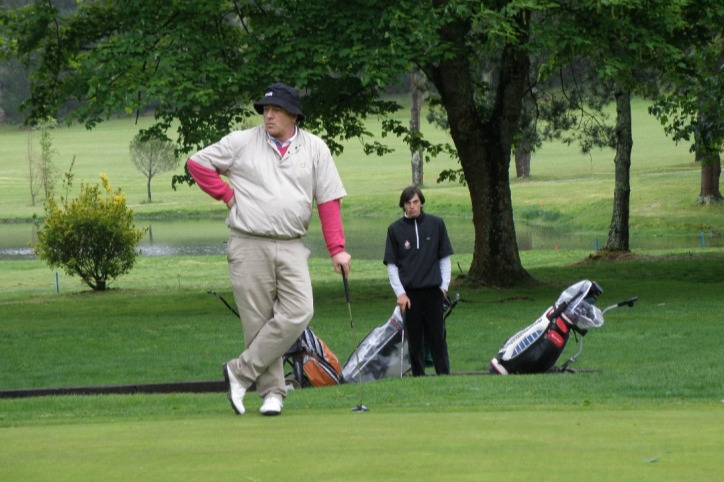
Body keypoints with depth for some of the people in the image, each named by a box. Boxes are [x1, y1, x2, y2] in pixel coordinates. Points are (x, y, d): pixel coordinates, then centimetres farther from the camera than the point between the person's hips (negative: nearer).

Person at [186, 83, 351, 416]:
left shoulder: (315, 149, 8)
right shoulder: (242, 143, 3)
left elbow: (329, 201, 7)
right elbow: (197, 163, 9)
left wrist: (337, 249, 0)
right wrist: (227, 195, 2)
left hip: (291, 248, 2)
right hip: (249, 247, -2)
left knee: (298, 312, -15)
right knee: (258, 322, -3)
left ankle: (241, 372, -5)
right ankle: (272, 392, 7)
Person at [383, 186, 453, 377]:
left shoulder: (436, 224, 3)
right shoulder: (395, 229, 1)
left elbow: (444, 258, 8)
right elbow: (391, 265, 3)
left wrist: (444, 286, 2)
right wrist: (400, 293, -4)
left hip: (433, 291, 0)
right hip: (409, 294, 0)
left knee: (437, 337, -2)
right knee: (414, 339, 2)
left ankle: (444, 374, 1)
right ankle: (418, 377, 7)